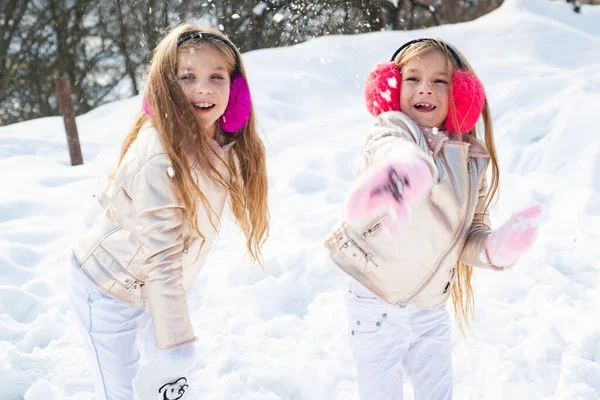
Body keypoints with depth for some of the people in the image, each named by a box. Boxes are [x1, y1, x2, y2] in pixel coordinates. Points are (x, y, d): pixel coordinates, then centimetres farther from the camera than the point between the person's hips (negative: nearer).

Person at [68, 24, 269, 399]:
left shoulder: (218, 143, -9)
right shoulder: (160, 156, -34)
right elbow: (161, 262, -33)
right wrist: (176, 348, -31)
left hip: (157, 287, 7)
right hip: (110, 289, -7)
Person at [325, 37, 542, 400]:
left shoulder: (473, 160, 1)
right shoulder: (391, 131, -17)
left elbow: (471, 236, 4)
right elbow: (396, 149, -44)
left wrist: (494, 247, -21)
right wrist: (407, 169, -69)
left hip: (431, 305, 5)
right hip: (378, 306, -4)